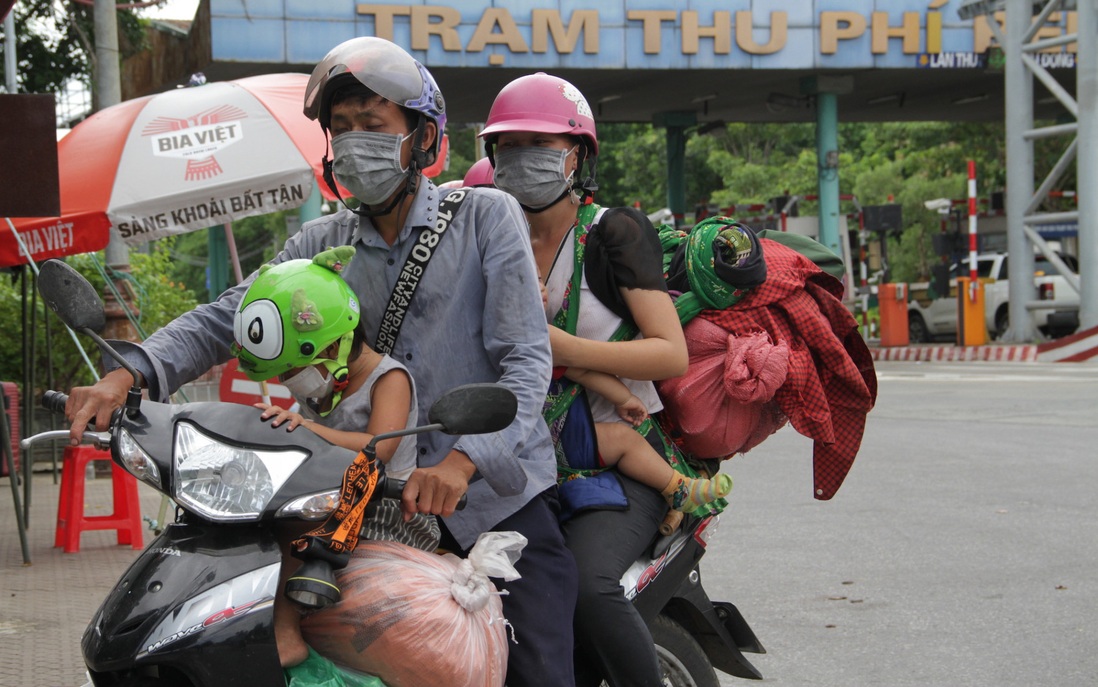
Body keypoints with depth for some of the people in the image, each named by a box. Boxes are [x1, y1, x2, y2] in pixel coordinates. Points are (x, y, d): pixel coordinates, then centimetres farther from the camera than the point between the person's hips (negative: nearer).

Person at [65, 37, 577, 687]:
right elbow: (226, 317, 0)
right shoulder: (322, 244, 10)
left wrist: (464, 460, -28)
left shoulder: (487, 216, -3)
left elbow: (526, 358, -12)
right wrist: (129, 373, -19)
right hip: (385, 501, 4)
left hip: (499, 493, -3)